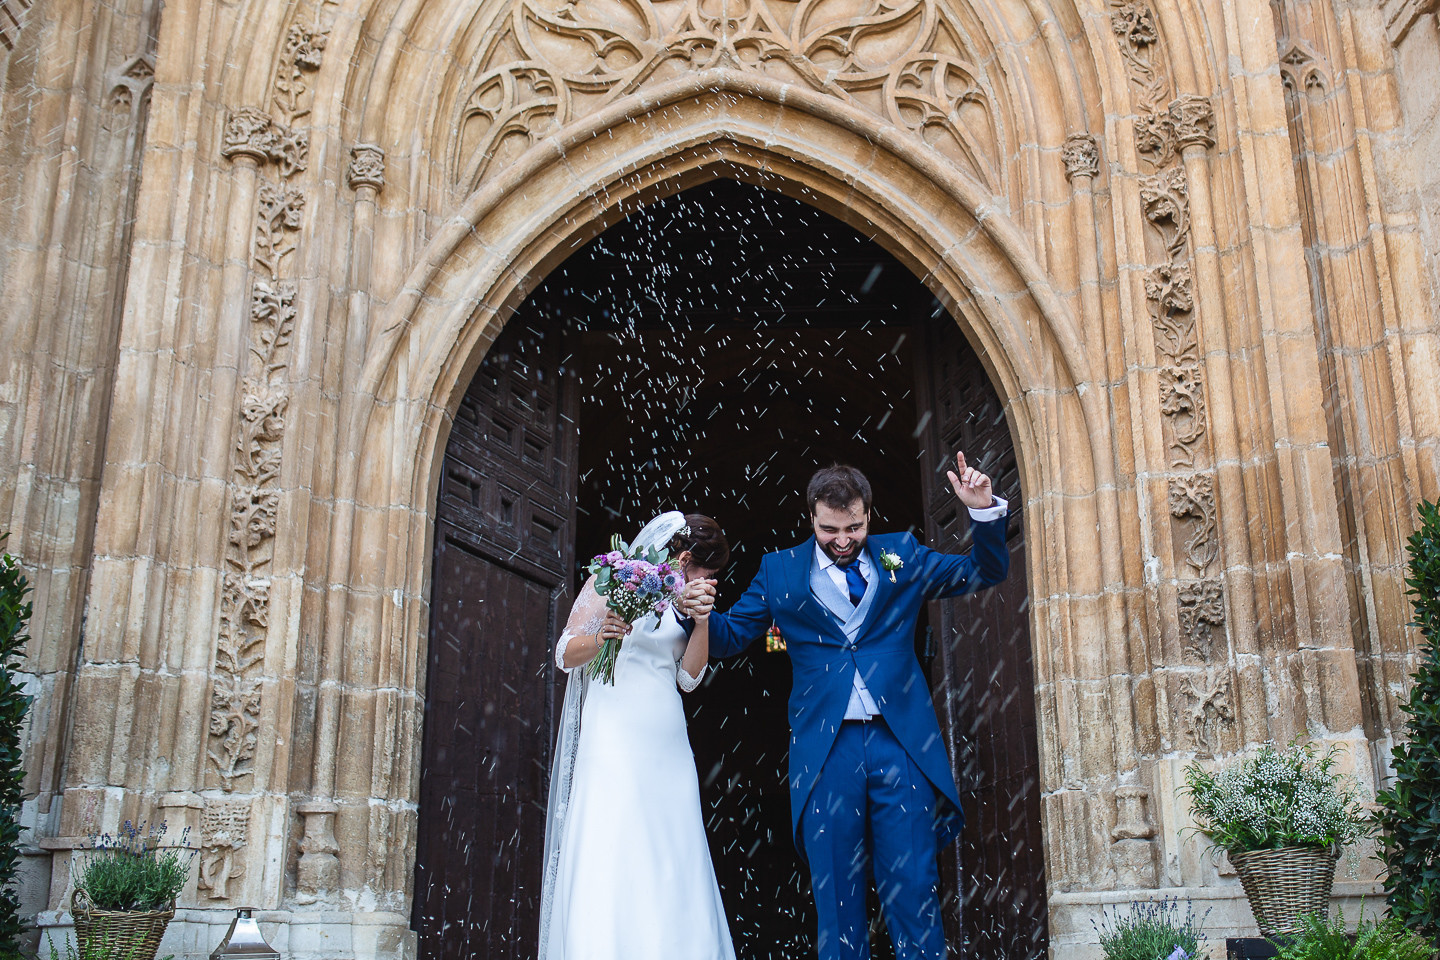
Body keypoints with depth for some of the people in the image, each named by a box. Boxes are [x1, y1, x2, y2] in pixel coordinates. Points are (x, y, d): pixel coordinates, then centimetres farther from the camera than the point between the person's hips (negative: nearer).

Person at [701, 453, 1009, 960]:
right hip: (825, 748, 0)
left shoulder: (902, 555, 11)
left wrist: (985, 511, -2)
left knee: (913, 887, 1)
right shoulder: (780, 571, 8)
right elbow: (729, 635, 8)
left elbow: (985, 572, 14)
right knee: (836, 891, 5)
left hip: (900, 744, 0)